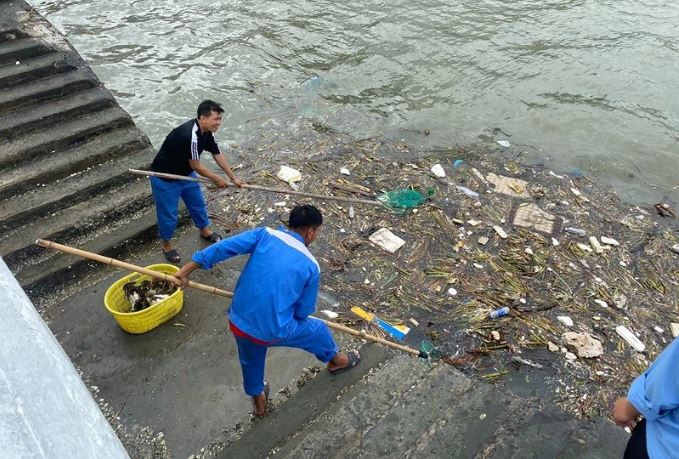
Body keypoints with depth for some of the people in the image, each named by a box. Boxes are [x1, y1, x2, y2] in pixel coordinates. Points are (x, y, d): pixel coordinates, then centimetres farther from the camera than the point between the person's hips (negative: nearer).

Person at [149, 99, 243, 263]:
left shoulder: (207, 132, -9)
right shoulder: (190, 135, -37)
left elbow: (218, 155, 2)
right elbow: (196, 166, -27)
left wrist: (233, 178, 5)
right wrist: (217, 179, -13)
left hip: (185, 174, 8)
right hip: (165, 178, -8)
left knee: (198, 204, 21)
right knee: (168, 213, 7)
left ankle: (204, 231, 46)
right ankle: (167, 244, 30)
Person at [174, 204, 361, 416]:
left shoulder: (265, 234, -4)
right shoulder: (311, 266, -7)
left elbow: (224, 246, -12)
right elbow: (303, 311, 2)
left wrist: (185, 270, -6)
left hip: (238, 322, 3)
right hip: (273, 331, -3)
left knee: (251, 361, 35)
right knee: (317, 330, 27)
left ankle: (258, 399, 60)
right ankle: (336, 360, 56)